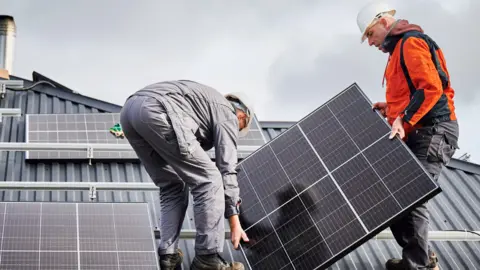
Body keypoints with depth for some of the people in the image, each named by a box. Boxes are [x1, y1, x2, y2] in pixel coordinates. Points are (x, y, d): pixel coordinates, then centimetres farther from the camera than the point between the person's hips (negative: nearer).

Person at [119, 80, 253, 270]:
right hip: (157, 112, -9)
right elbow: (226, 170, 9)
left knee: (172, 188, 21)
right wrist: (234, 221, 12)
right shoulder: (227, 115, 17)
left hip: (130, 110, 9)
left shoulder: (205, 101, 40)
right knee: (209, 180, 2)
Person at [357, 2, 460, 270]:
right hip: (421, 132, 10)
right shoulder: (400, 48, 23)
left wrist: (403, 119, -28)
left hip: (432, 131, -10)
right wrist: (391, 108, 15)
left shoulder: (411, 42, -9)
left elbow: (431, 88, -21)